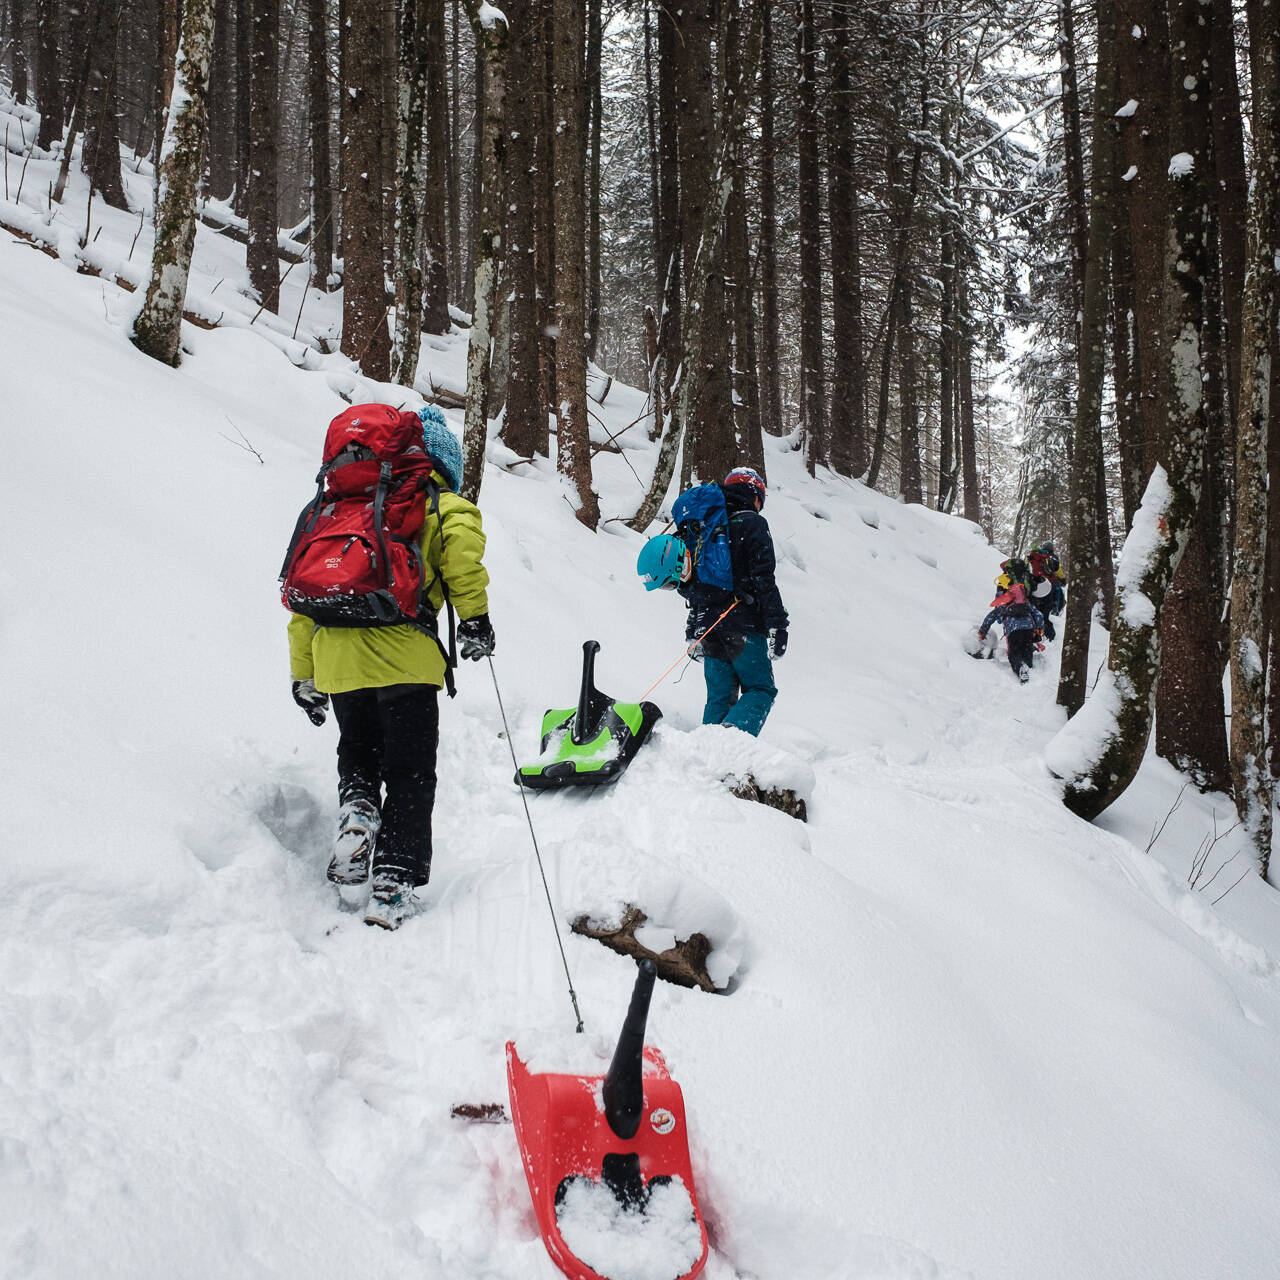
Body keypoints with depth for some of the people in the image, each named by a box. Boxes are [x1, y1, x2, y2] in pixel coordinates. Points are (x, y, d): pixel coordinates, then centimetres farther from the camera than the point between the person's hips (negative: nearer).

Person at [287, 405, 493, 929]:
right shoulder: (442, 505, 12)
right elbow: (460, 539, -15)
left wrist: (304, 675, 27)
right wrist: (474, 616, -9)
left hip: (335, 655, 4)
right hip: (403, 655, -4)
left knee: (358, 753, 27)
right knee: (409, 773, 7)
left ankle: (356, 811, 0)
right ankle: (394, 882, -1)